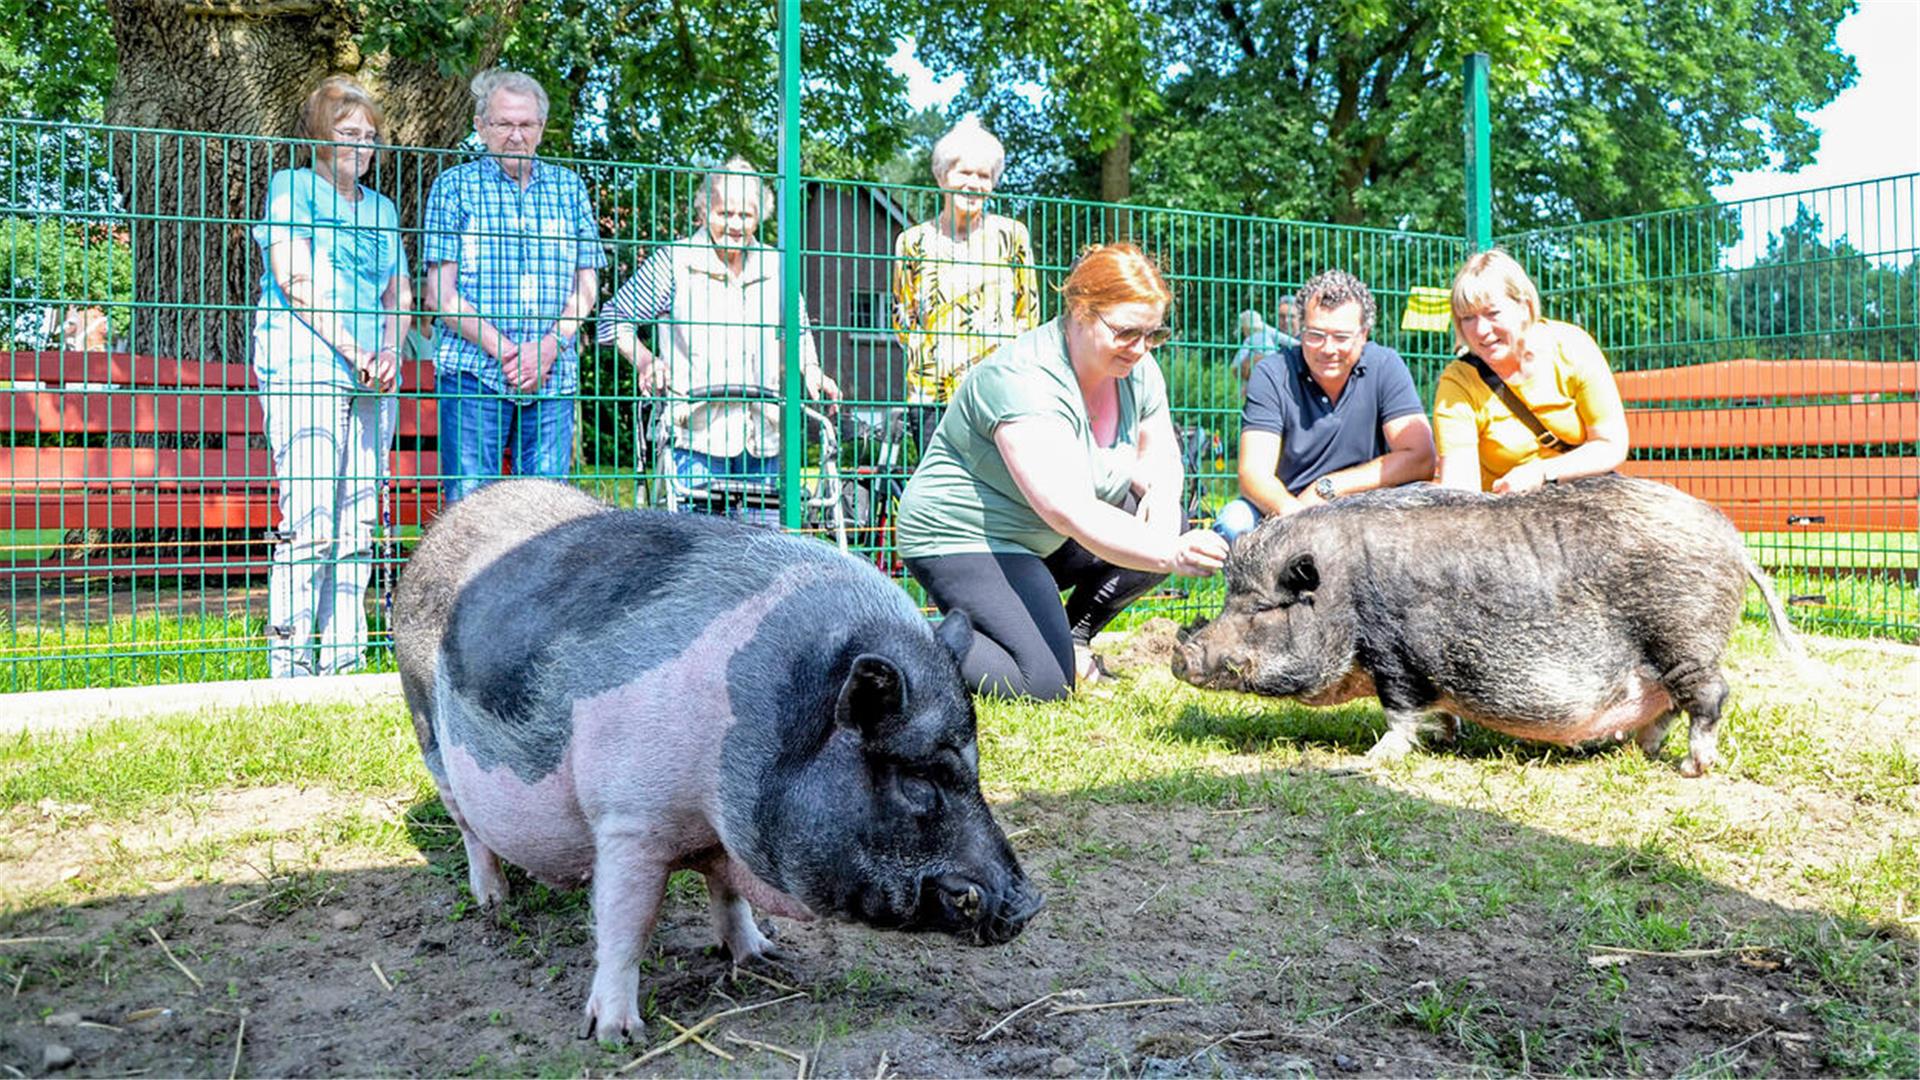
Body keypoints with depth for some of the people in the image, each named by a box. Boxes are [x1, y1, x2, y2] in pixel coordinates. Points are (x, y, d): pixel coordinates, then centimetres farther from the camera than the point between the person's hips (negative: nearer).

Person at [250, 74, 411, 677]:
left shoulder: (380, 208, 23)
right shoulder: (291, 187, 5)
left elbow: (400, 296, 20)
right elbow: (295, 279, -6)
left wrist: (390, 354, 1)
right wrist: (352, 348, -11)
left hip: (372, 376, 6)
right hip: (303, 364, -6)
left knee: (358, 523, 2)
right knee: (310, 519, -14)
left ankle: (343, 662, 6)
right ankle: (288, 661, -11)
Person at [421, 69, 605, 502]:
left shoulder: (569, 189, 14)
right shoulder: (454, 186, 6)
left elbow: (586, 285, 10)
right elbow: (441, 294, -1)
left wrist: (549, 348, -6)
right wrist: (503, 352, -11)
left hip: (553, 379, 2)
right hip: (474, 373, -2)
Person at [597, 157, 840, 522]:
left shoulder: (775, 267, 12)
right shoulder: (675, 260, 1)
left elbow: (799, 330, 27)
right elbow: (616, 318, 7)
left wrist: (811, 371, 9)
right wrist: (645, 361, -10)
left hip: (763, 438, 4)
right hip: (698, 436, -4)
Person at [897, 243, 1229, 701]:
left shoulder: (1136, 369, -5)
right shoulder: (1026, 381, -30)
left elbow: (1160, 456, 5)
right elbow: (1070, 512, -40)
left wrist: (1161, 498, -20)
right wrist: (1168, 556, -50)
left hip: (1045, 541, 8)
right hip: (965, 539, -8)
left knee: (1170, 525, -10)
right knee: (1044, 683, -22)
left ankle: (1076, 634, 5)